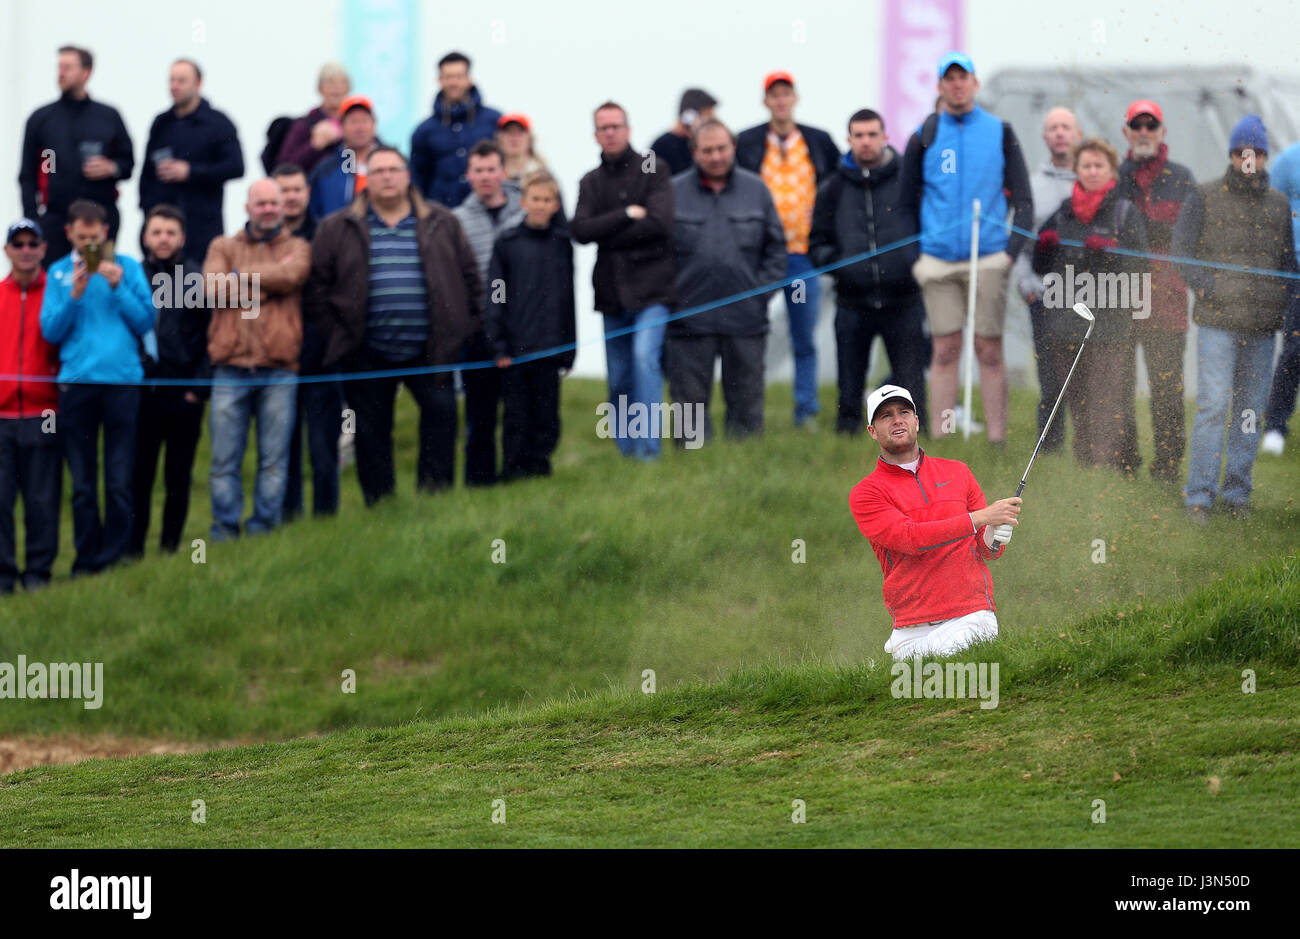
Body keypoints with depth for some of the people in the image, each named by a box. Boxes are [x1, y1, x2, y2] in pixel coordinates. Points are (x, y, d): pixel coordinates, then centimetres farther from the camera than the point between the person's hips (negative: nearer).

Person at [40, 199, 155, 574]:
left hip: (122, 379, -1)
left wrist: (119, 288, -8)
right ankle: (86, 561, 7)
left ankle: (114, 557, 2)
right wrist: (74, 296, -10)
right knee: (82, 484, 2)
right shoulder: (59, 273, 10)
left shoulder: (128, 268, 8)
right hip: (75, 384, 1)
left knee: (119, 482, -3)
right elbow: (51, 331, 3)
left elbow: (147, 322, 3)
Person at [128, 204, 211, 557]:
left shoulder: (198, 277, 1)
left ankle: (171, 545, 14)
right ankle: (132, 547, 7)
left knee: (178, 475, 6)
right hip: (140, 391, 1)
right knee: (138, 474, 1)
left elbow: (211, 336, 0)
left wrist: (200, 386, -6)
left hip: (184, 395, -1)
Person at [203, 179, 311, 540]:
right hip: (230, 368, 0)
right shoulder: (223, 247, 14)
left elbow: (291, 275, -10)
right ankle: (224, 533, 3)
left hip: (278, 371, 0)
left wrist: (240, 275, -3)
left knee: (274, 459, 0)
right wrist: (270, 283, -4)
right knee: (224, 459, -2)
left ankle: (263, 529, 6)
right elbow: (214, 287, -4)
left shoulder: (297, 248, 13)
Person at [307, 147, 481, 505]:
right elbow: (317, 285, 4)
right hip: (367, 354, 0)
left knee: (441, 409, -13)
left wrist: (465, 326, 4)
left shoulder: (442, 225, 8)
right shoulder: (337, 230, 5)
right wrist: (334, 335, -2)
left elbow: (469, 276, 11)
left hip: (428, 352, 0)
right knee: (371, 430, 3)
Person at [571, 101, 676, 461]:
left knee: (645, 356, -21)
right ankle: (626, 451, 17)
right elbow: (581, 229, -3)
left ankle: (649, 447, -21)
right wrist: (628, 215, -11)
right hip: (612, 291, 5)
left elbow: (659, 223, -13)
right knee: (619, 378, 7)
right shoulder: (591, 182, 13)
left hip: (651, 286, -5)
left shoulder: (652, 172, 1)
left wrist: (608, 234, -6)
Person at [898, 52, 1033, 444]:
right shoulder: (924, 137, 8)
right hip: (938, 261, 1)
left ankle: (997, 439, 0)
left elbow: (1022, 198, 8)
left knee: (989, 349, -1)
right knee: (945, 350, 0)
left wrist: (1013, 250, -4)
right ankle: (939, 440, 0)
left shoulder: (1000, 132, 7)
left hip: (988, 260, -1)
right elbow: (906, 201, 12)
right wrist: (912, 258, 4)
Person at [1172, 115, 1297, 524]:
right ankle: (1199, 497, -7)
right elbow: (1182, 250, 2)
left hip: (1262, 325, 4)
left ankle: (1237, 492, 15)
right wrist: (1207, 287, -11)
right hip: (1218, 321, -4)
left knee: (1250, 411, 6)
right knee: (1213, 406, -10)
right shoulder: (1205, 198, 4)